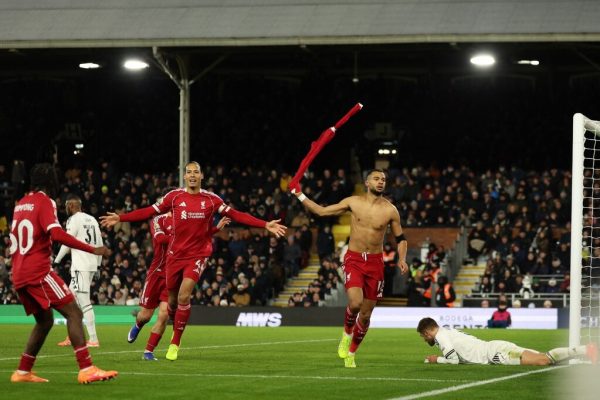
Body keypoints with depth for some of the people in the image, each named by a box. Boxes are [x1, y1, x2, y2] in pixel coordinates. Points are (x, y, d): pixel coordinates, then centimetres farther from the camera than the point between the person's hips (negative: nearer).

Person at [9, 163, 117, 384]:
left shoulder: (20, 204, 17)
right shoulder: (44, 202, -7)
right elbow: (57, 234, -20)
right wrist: (93, 249, -18)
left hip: (19, 274, 8)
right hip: (38, 272, -8)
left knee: (45, 320, 21)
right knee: (74, 313, -10)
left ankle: (22, 372, 19)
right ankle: (86, 369, -23)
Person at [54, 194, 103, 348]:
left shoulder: (74, 220, -8)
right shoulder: (92, 219, 15)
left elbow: (67, 244, -9)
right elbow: (99, 244, 16)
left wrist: (56, 261, 2)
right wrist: (97, 264, 22)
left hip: (81, 266, -9)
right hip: (92, 264, 9)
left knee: (84, 303, -8)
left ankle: (93, 339, -12)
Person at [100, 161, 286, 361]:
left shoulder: (211, 199, 0)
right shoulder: (174, 196, 1)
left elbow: (236, 215, -1)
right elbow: (149, 211, 2)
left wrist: (265, 225, -8)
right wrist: (120, 218, -5)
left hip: (198, 255, -2)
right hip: (175, 255, 2)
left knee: (184, 296, -18)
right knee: (172, 299, 7)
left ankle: (175, 343, -5)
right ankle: (176, 329, 36)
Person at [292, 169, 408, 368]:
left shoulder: (390, 210, -1)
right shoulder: (353, 202, -2)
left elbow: (400, 238, 9)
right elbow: (321, 211, 6)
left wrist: (402, 259, -8)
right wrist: (299, 195, 3)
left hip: (375, 262, 2)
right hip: (354, 259, -1)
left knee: (366, 314, 5)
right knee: (355, 303, -25)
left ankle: (350, 354, 25)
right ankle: (347, 332, 8)